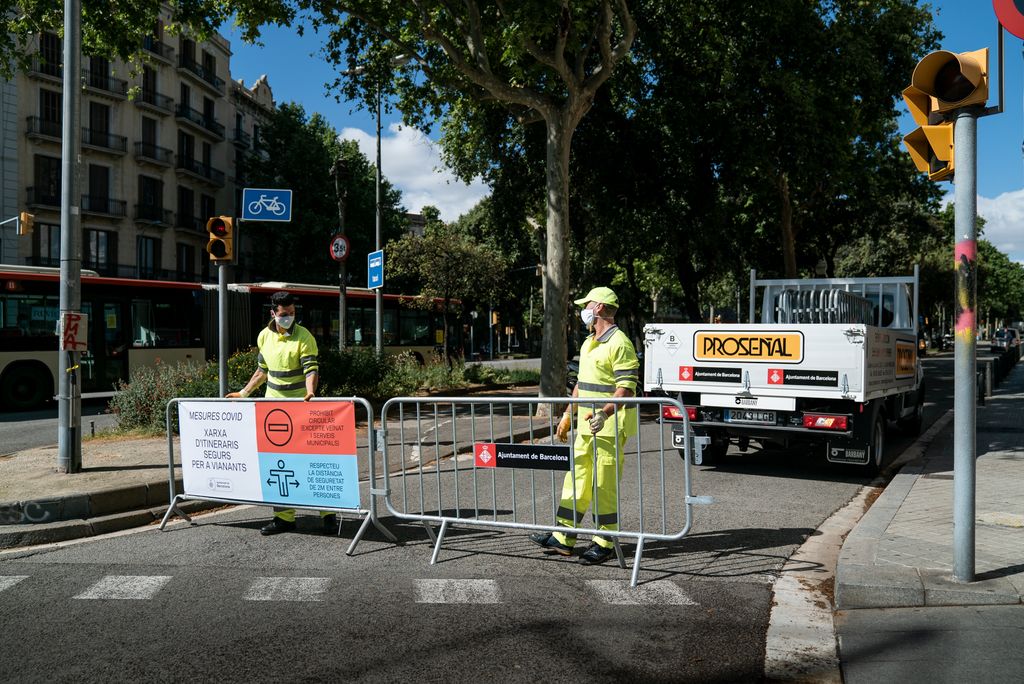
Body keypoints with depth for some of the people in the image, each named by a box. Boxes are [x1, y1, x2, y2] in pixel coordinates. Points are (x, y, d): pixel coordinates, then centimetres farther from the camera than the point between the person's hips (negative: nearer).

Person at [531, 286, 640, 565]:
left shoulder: (619, 343, -13)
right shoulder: (588, 343, 17)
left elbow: (627, 388, -19)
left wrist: (605, 413, -32)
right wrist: (567, 416, 21)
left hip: (610, 425, -9)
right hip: (587, 424, 9)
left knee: (604, 485, -3)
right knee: (576, 479, 11)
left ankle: (604, 543, 8)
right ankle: (563, 537, 18)